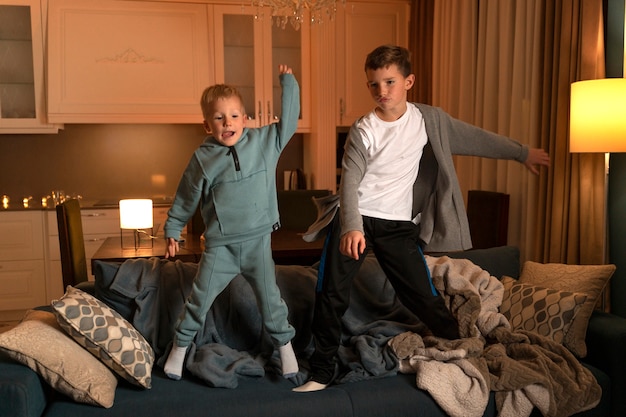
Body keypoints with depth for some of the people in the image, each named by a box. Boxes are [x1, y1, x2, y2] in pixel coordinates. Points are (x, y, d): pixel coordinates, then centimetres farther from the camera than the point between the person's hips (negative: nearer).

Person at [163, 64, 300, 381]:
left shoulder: (265, 141, 0)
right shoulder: (203, 158, -4)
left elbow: (289, 120, 7)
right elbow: (186, 197, 6)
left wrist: (288, 82, 6)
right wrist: (172, 230, 11)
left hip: (258, 240, 1)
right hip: (220, 245, -1)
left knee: (270, 298, 11)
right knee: (199, 299, 7)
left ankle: (285, 344, 30)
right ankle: (180, 346, 27)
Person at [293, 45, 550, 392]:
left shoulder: (429, 119, 0)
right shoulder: (363, 130, -9)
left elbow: (473, 137, 12)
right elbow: (349, 181, -15)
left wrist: (523, 153, 22)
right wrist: (352, 227, -31)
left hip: (398, 224, 1)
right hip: (355, 220, -1)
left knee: (423, 296, 2)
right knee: (332, 294, -2)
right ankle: (323, 371, 14)